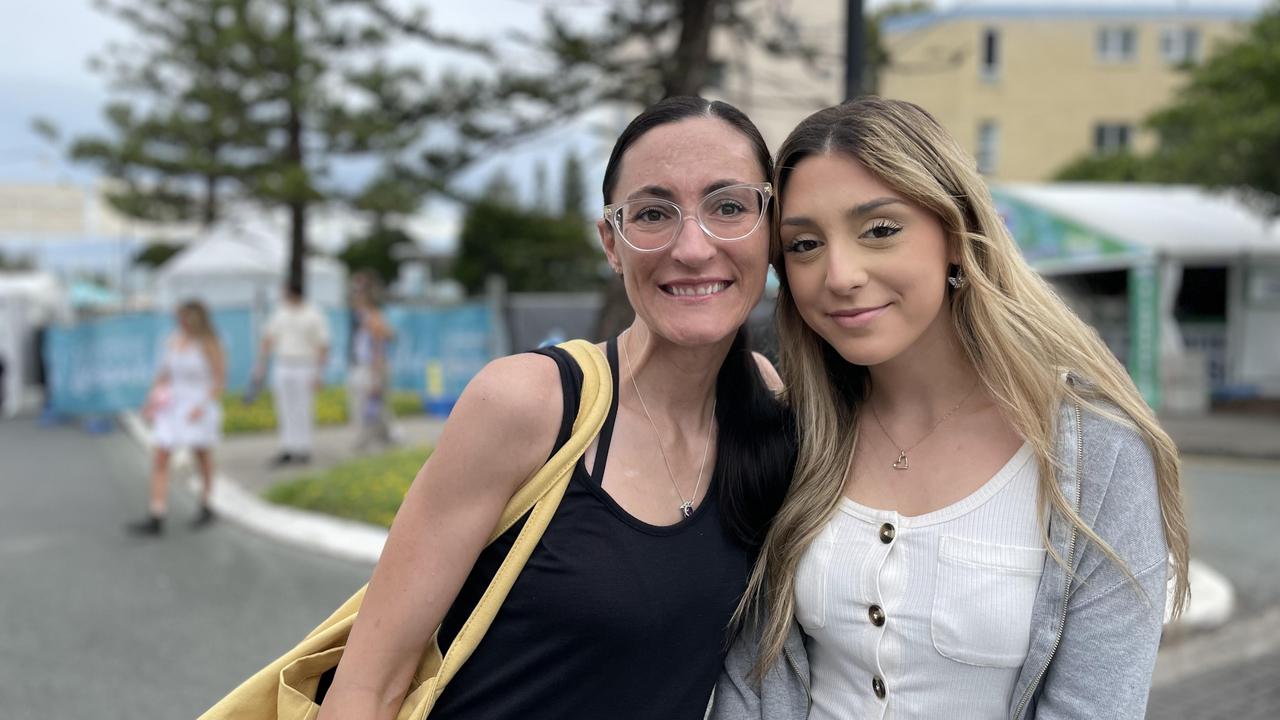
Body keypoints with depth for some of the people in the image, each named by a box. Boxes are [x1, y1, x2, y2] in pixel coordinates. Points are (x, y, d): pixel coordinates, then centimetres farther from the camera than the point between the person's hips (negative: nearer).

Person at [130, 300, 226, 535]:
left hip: (200, 407, -5)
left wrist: (203, 407, -22)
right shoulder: (173, 341, 4)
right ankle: (156, 518, -6)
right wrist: (152, 398, 0)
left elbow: (220, 379, -13)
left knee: (202, 455, 12)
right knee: (159, 458, -5)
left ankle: (206, 507, 32)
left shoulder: (209, 344, -12)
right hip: (172, 407, 5)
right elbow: (164, 373, 13)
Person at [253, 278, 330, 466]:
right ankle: (288, 449, 12)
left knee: (303, 410, -2)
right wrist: (261, 365, 9)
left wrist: (319, 374, -14)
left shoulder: (314, 315, -6)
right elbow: (268, 339, 13)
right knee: (284, 410, 6)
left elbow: (323, 346, -8)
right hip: (281, 367, 5)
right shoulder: (279, 312, 9)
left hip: (305, 368, -5)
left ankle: (303, 449, 7)